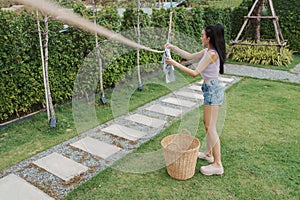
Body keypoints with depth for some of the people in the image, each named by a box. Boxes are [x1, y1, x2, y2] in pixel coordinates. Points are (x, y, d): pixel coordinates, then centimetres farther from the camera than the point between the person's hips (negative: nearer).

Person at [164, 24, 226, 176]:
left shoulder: (211, 54, -20)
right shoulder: (207, 51, 10)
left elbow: (195, 73, -20)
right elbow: (190, 56, 20)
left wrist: (175, 64, -17)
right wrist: (173, 47, 16)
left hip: (212, 90, -10)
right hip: (210, 89, 10)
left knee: (210, 127, -6)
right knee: (207, 123, 20)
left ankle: (218, 165, 3)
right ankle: (209, 154, 36)